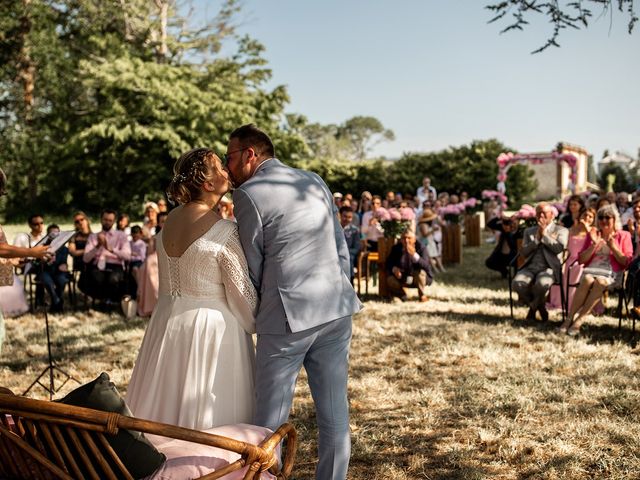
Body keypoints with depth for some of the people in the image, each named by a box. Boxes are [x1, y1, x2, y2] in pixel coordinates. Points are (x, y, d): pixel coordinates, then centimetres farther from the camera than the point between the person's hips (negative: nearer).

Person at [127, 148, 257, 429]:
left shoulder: (170, 219, 3)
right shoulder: (225, 231, -18)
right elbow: (242, 293, -12)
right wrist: (255, 325, 5)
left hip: (167, 320, 7)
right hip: (211, 327, -7)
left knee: (166, 401, 18)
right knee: (212, 413, 5)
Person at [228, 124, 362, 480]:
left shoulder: (249, 194, -7)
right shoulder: (315, 182, 11)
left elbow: (253, 267, -1)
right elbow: (341, 248, 13)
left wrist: (253, 310, 16)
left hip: (287, 317, -6)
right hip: (336, 312, 6)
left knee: (271, 419, 6)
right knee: (335, 414, 12)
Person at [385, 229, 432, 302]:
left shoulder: (421, 248, -18)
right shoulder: (396, 248, -7)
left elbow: (427, 266, -32)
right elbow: (389, 263, 1)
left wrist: (414, 255, -45)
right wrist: (394, 269, -23)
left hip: (421, 278, -3)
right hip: (403, 279, 3)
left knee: (420, 272, -36)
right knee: (390, 280, -24)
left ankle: (422, 295, -6)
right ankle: (401, 294, 11)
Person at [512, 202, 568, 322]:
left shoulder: (561, 231, 13)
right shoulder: (529, 231, 23)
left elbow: (559, 248, -7)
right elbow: (524, 253, 10)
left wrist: (544, 234, -3)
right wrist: (537, 238, 0)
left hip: (549, 268, -3)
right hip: (531, 267, 3)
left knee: (542, 284, -38)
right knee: (517, 283, -29)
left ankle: (533, 307, -3)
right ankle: (539, 307, -1)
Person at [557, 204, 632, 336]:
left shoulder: (624, 236, 12)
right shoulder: (593, 235, 20)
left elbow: (627, 262, 4)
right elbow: (581, 260, 12)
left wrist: (613, 247, -9)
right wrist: (594, 245, -2)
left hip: (612, 274, -2)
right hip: (591, 270, 2)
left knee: (600, 281, -37)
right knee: (587, 280, -35)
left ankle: (579, 320, -38)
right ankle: (569, 318, -37)